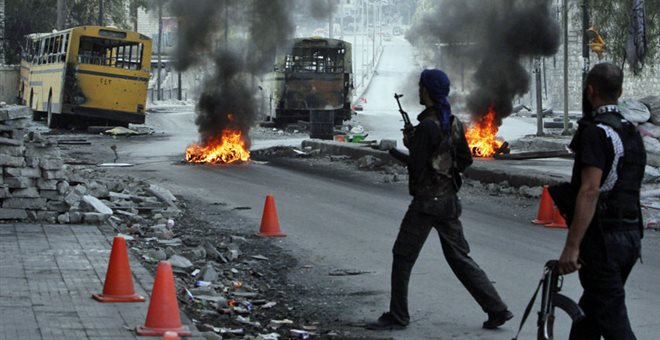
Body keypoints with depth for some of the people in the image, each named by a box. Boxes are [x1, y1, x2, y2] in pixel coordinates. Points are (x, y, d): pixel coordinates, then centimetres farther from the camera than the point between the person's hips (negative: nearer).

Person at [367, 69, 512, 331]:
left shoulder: (427, 125, -17)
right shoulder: (453, 122, 8)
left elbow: (417, 166, -16)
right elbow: (465, 160, 16)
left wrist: (397, 153, 0)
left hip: (426, 201, -8)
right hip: (449, 199, 8)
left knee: (402, 257, 3)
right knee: (459, 257, 13)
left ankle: (397, 316, 8)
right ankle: (497, 310, 10)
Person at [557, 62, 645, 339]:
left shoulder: (596, 133, -14)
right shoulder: (632, 133, 15)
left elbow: (590, 192, -22)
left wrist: (572, 246, -23)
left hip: (603, 237, -9)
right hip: (631, 235, 9)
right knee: (590, 308, 20)